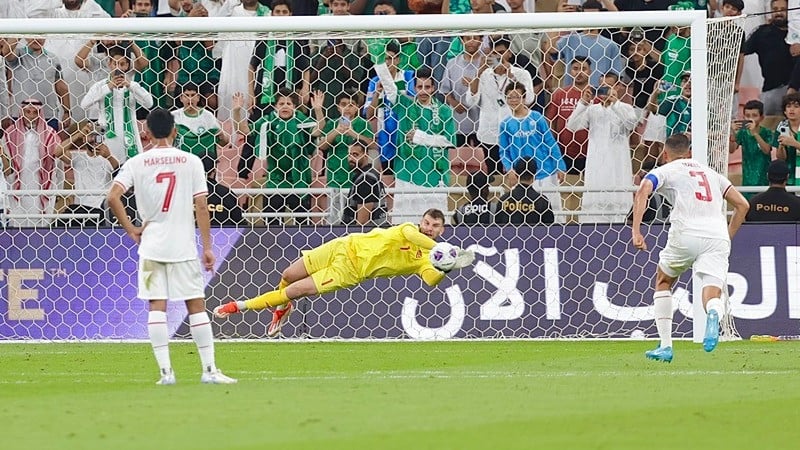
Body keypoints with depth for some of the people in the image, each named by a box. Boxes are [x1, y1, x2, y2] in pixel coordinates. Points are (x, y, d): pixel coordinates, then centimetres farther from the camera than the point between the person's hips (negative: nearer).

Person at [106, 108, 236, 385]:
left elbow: (112, 197, -10)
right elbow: (201, 206, -3)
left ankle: (165, 371, -3)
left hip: (151, 245, 0)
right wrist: (207, 247, 0)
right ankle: (209, 369, 4)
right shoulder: (191, 162, 1)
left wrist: (130, 229, 1)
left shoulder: (136, 163, 1)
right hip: (183, 246, 0)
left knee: (157, 306, 2)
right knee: (196, 305, 5)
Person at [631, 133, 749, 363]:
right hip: (718, 236, 2)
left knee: (663, 282, 24)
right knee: (712, 296, -6)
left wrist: (636, 231, -10)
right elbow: (742, 204, 24)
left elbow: (642, 192, -4)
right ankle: (713, 314, -44)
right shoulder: (711, 173, 29)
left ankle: (665, 346, 18)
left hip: (686, 233, -2)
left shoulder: (663, 171, 17)